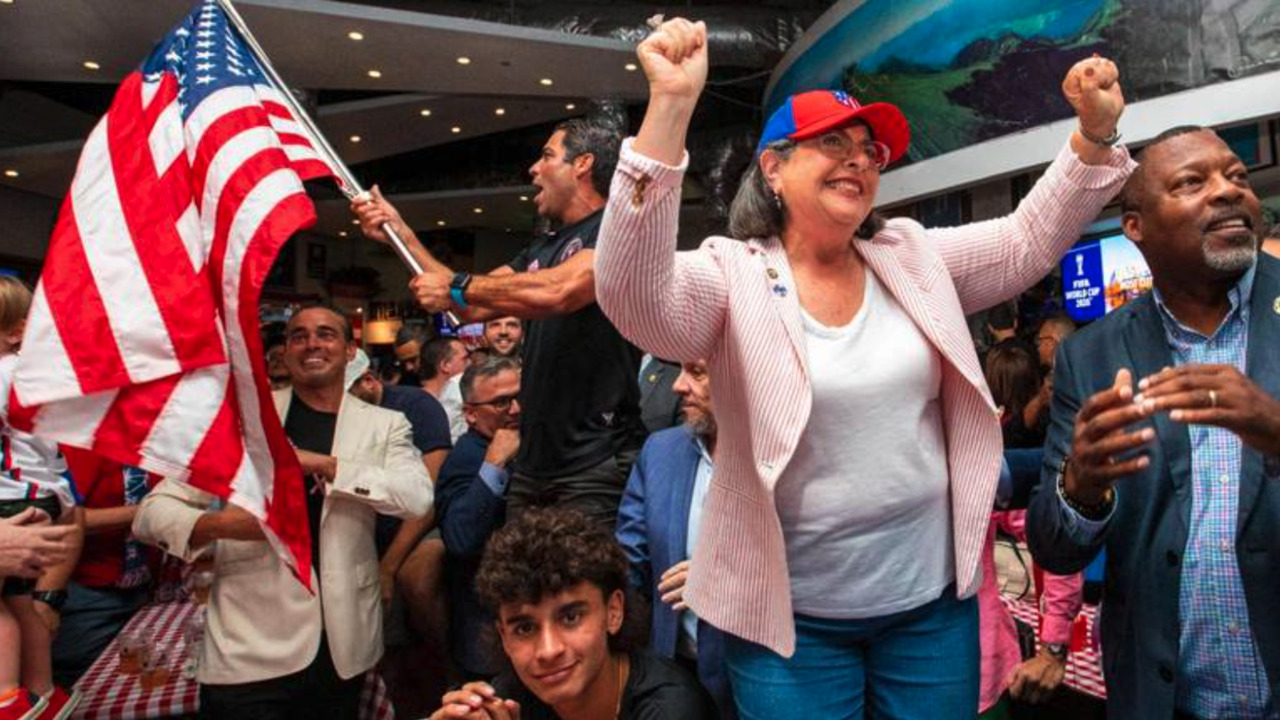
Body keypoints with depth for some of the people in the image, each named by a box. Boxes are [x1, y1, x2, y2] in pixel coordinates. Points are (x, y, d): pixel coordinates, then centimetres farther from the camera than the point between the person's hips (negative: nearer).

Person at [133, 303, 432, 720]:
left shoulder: (384, 425, 4)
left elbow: (418, 498, -13)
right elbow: (153, 511, 1)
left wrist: (324, 464, -20)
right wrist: (218, 524, -20)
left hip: (341, 651, 1)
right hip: (248, 653, -1)